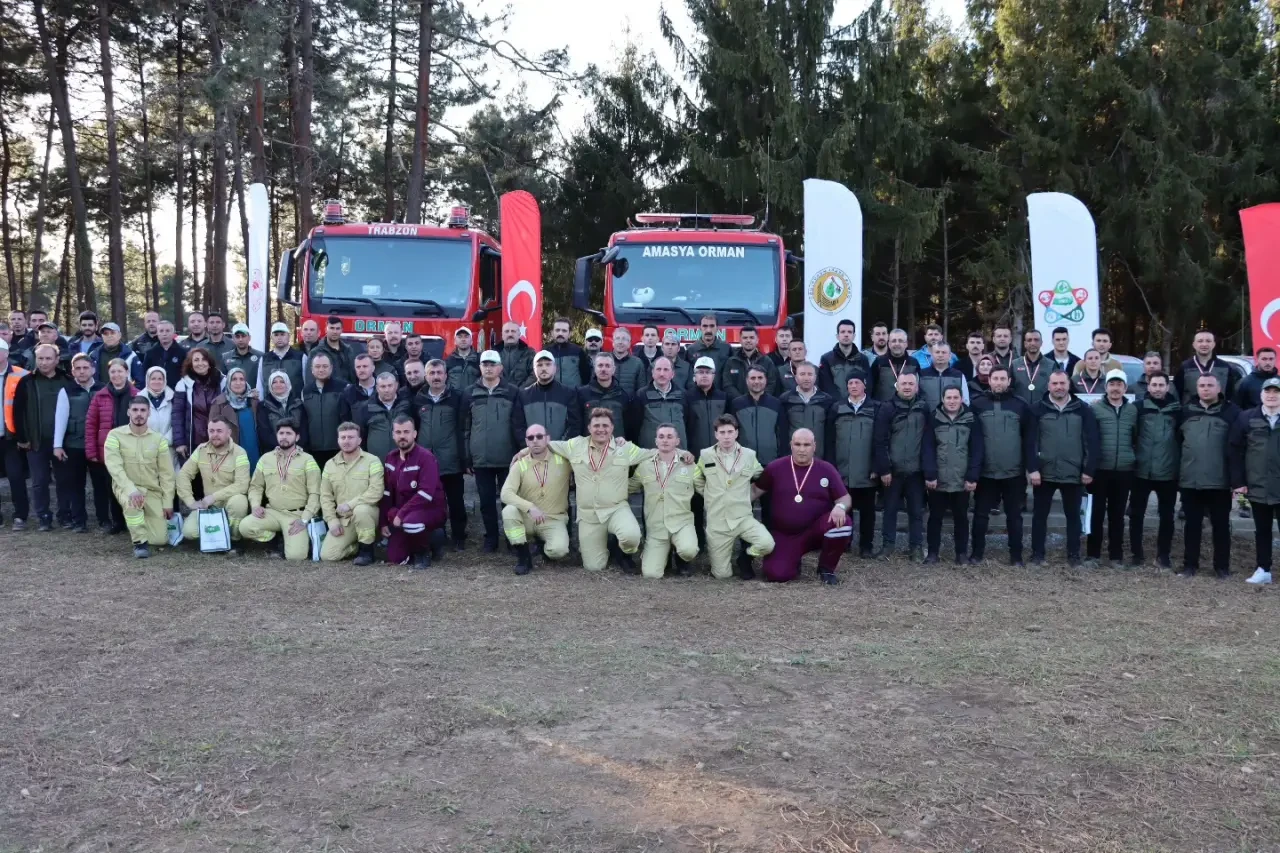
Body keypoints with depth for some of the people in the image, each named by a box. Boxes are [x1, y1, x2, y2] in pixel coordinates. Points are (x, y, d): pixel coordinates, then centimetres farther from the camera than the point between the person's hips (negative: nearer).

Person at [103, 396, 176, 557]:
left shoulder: (159, 439, 0)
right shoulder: (115, 435, -7)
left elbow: (166, 473, 2)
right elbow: (114, 466, -19)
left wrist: (167, 502, -3)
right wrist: (131, 489, -34)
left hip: (152, 491, 3)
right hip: (126, 487, -2)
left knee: (160, 539, -7)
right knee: (132, 500, -40)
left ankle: (138, 527, 29)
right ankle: (140, 542, -20)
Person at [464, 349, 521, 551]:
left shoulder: (512, 392, 0)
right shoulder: (470, 394, 5)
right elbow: (465, 428, 6)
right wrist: (467, 458, 2)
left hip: (507, 458, -1)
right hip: (481, 459, 2)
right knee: (487, 501, 8)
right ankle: (490, 539, 19)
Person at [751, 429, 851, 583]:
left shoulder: (826, 469, -2)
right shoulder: (775, 467, -2)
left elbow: (844, 497, -1)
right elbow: (756, 490, 7)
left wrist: (840, 507, -25)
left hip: (817, 530, 0)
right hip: (784, 535, 0)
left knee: (842, 522, -31)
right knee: (776, 574, -21)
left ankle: (826, 568, -4)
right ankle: (794, 559, 20)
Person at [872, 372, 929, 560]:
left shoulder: (924, 409, 3)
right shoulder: (887, 409, -4)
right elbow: (880, 441, -7)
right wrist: (884, 469, -11)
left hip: (916, 471, 2)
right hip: (893, 470, -1)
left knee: (916, 510, 9)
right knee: (890, 509, 9)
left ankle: (917, 546, 18)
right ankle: (888, 544, 20)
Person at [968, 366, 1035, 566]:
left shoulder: (1021, 405, 0)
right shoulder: (978, 405, 0)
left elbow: (1029, 439, 0)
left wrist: (1032, 468, -6)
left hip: (1014, 473, 0)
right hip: (985, 472, 0)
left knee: (1014, 515, 10)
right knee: (980, 514, 9)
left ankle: (1016, 556, 19)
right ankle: (976, 553, 20)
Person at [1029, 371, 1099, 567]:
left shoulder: (1083, 409, 1)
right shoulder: (1038, 409, -1)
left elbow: (1091, 441, 1)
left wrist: (1089, 470, -4)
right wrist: (1032, 468, -11)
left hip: (1073, 474, 1)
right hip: (1044, 473, -1)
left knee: (1073, 515, 10)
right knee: (1040, 515, 8)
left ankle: (1073, 555, 20)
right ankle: (1037, 553, 18)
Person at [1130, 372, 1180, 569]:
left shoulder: (1177, 409, 3)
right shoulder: (1139, 407, 0)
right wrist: (1132, 457, -5)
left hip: (1168, 472, 1)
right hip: (1142, 471, -1)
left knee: (1166, 516, 8)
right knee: (1136, 513, 5)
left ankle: (1163, 555, 19)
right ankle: (1136, 553, 16)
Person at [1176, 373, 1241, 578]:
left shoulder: (1231, 412, -2)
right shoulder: (1186, 411, 8)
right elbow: (1177, 444, 9)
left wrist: (1237, 479, -13)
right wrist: (1176, 474, 4)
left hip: (1220, 481, -2)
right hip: (1190, 480, 3)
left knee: (1221, 524, 8)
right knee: (1192, 524, 9)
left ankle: (1222, 566, 18)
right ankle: (1190, 565, 18)